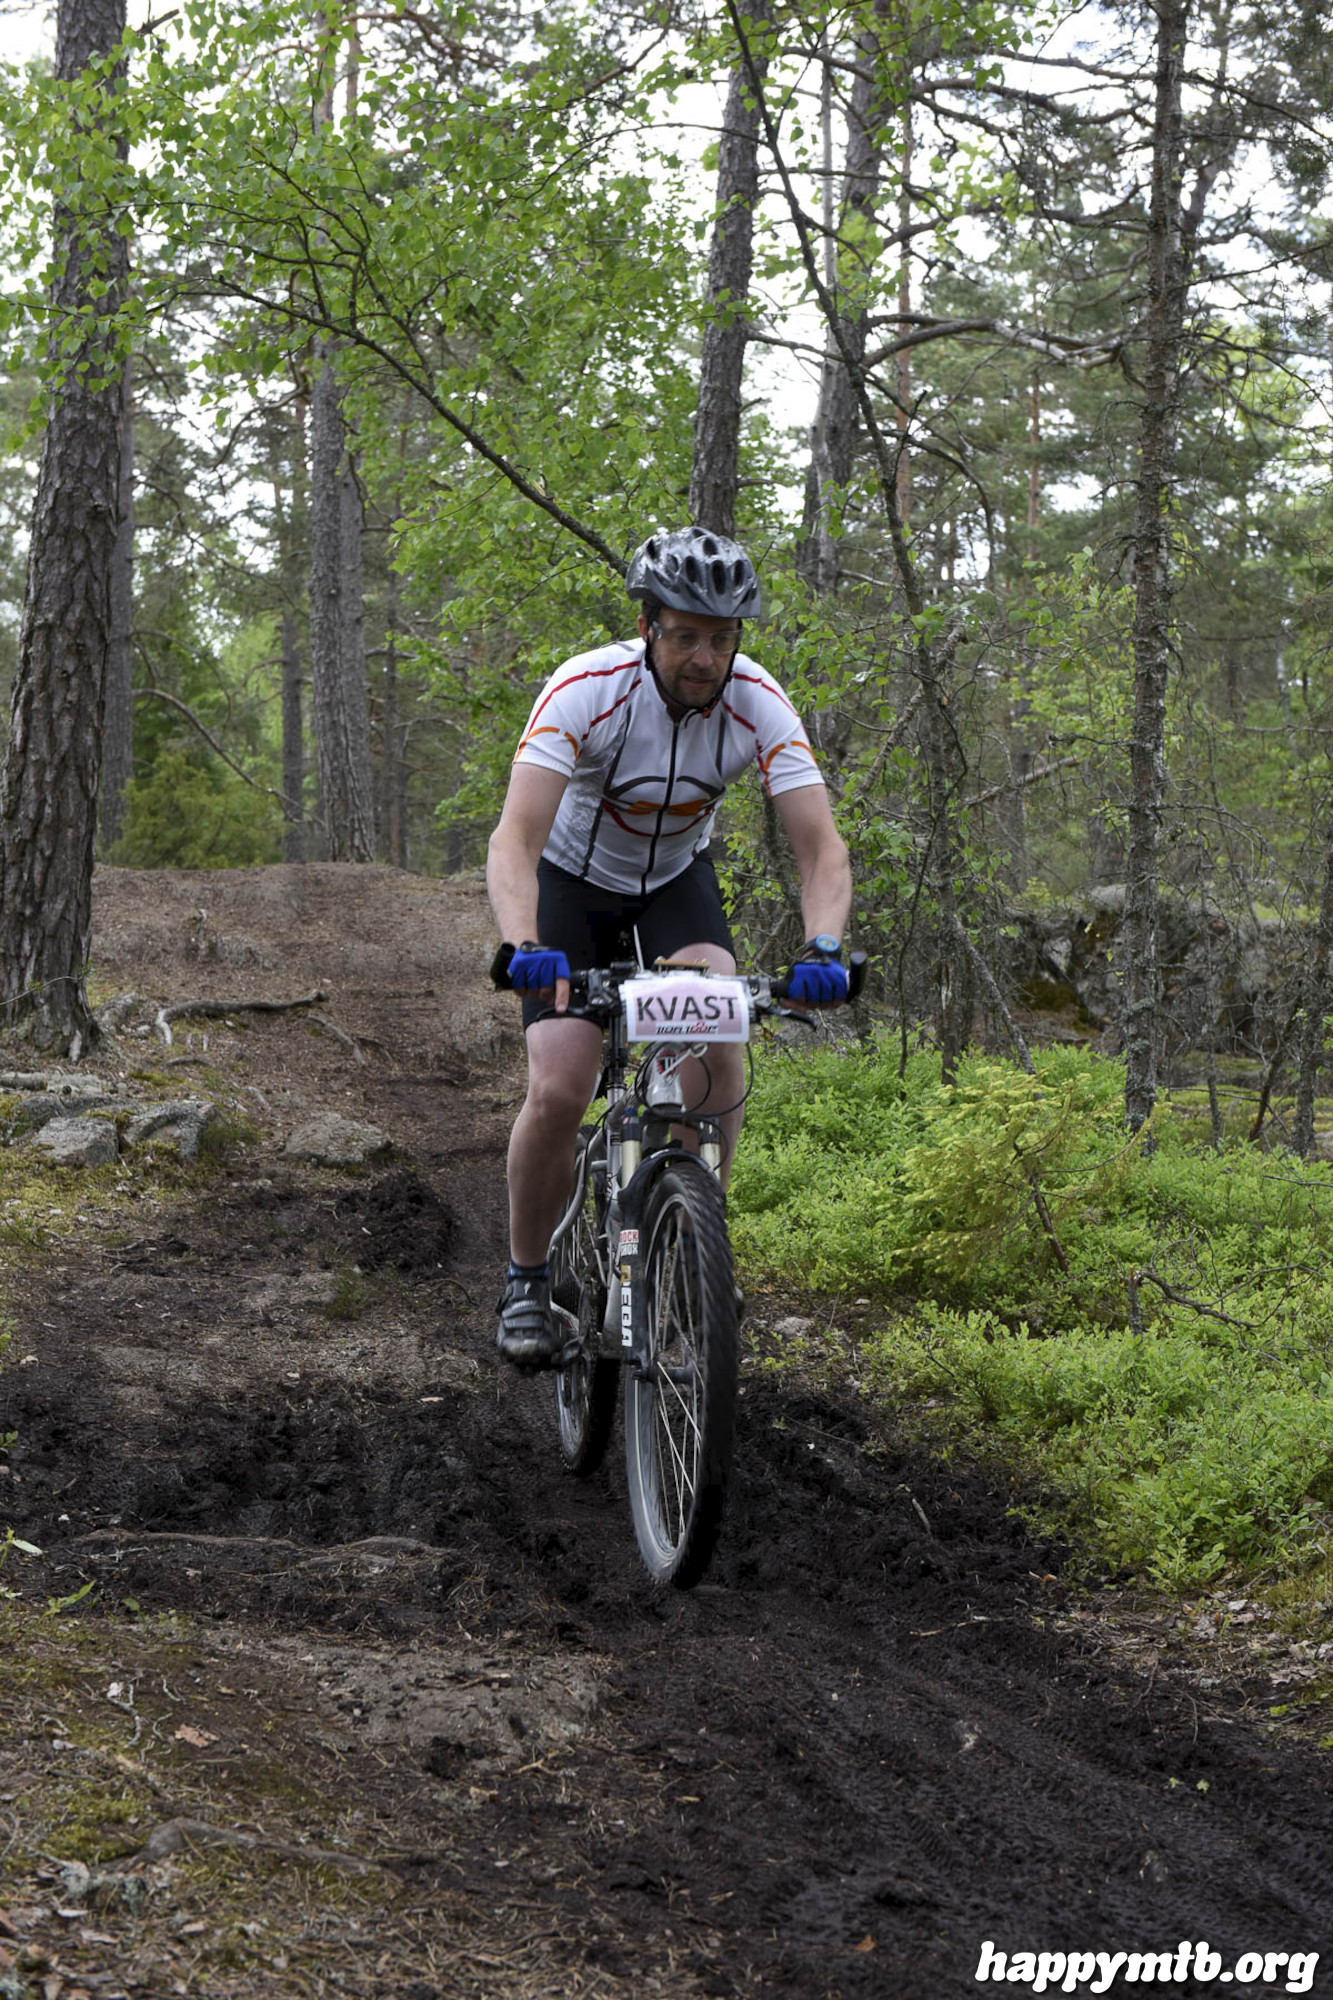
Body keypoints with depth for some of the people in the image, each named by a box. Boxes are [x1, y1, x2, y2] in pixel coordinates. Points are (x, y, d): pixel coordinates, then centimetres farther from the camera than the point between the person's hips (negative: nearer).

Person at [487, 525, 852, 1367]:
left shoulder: (758, 704, -24)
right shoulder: (586, 690, -31)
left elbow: (822, 846, -28)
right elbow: (516, 839, -40)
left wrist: (823, 948, -48)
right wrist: (522, 945, -58)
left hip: (675, 882, 2)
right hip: (573, 882, -2)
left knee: (720, 1038, -27)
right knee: (558, 1093, -18)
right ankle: (527, 1279, 7)